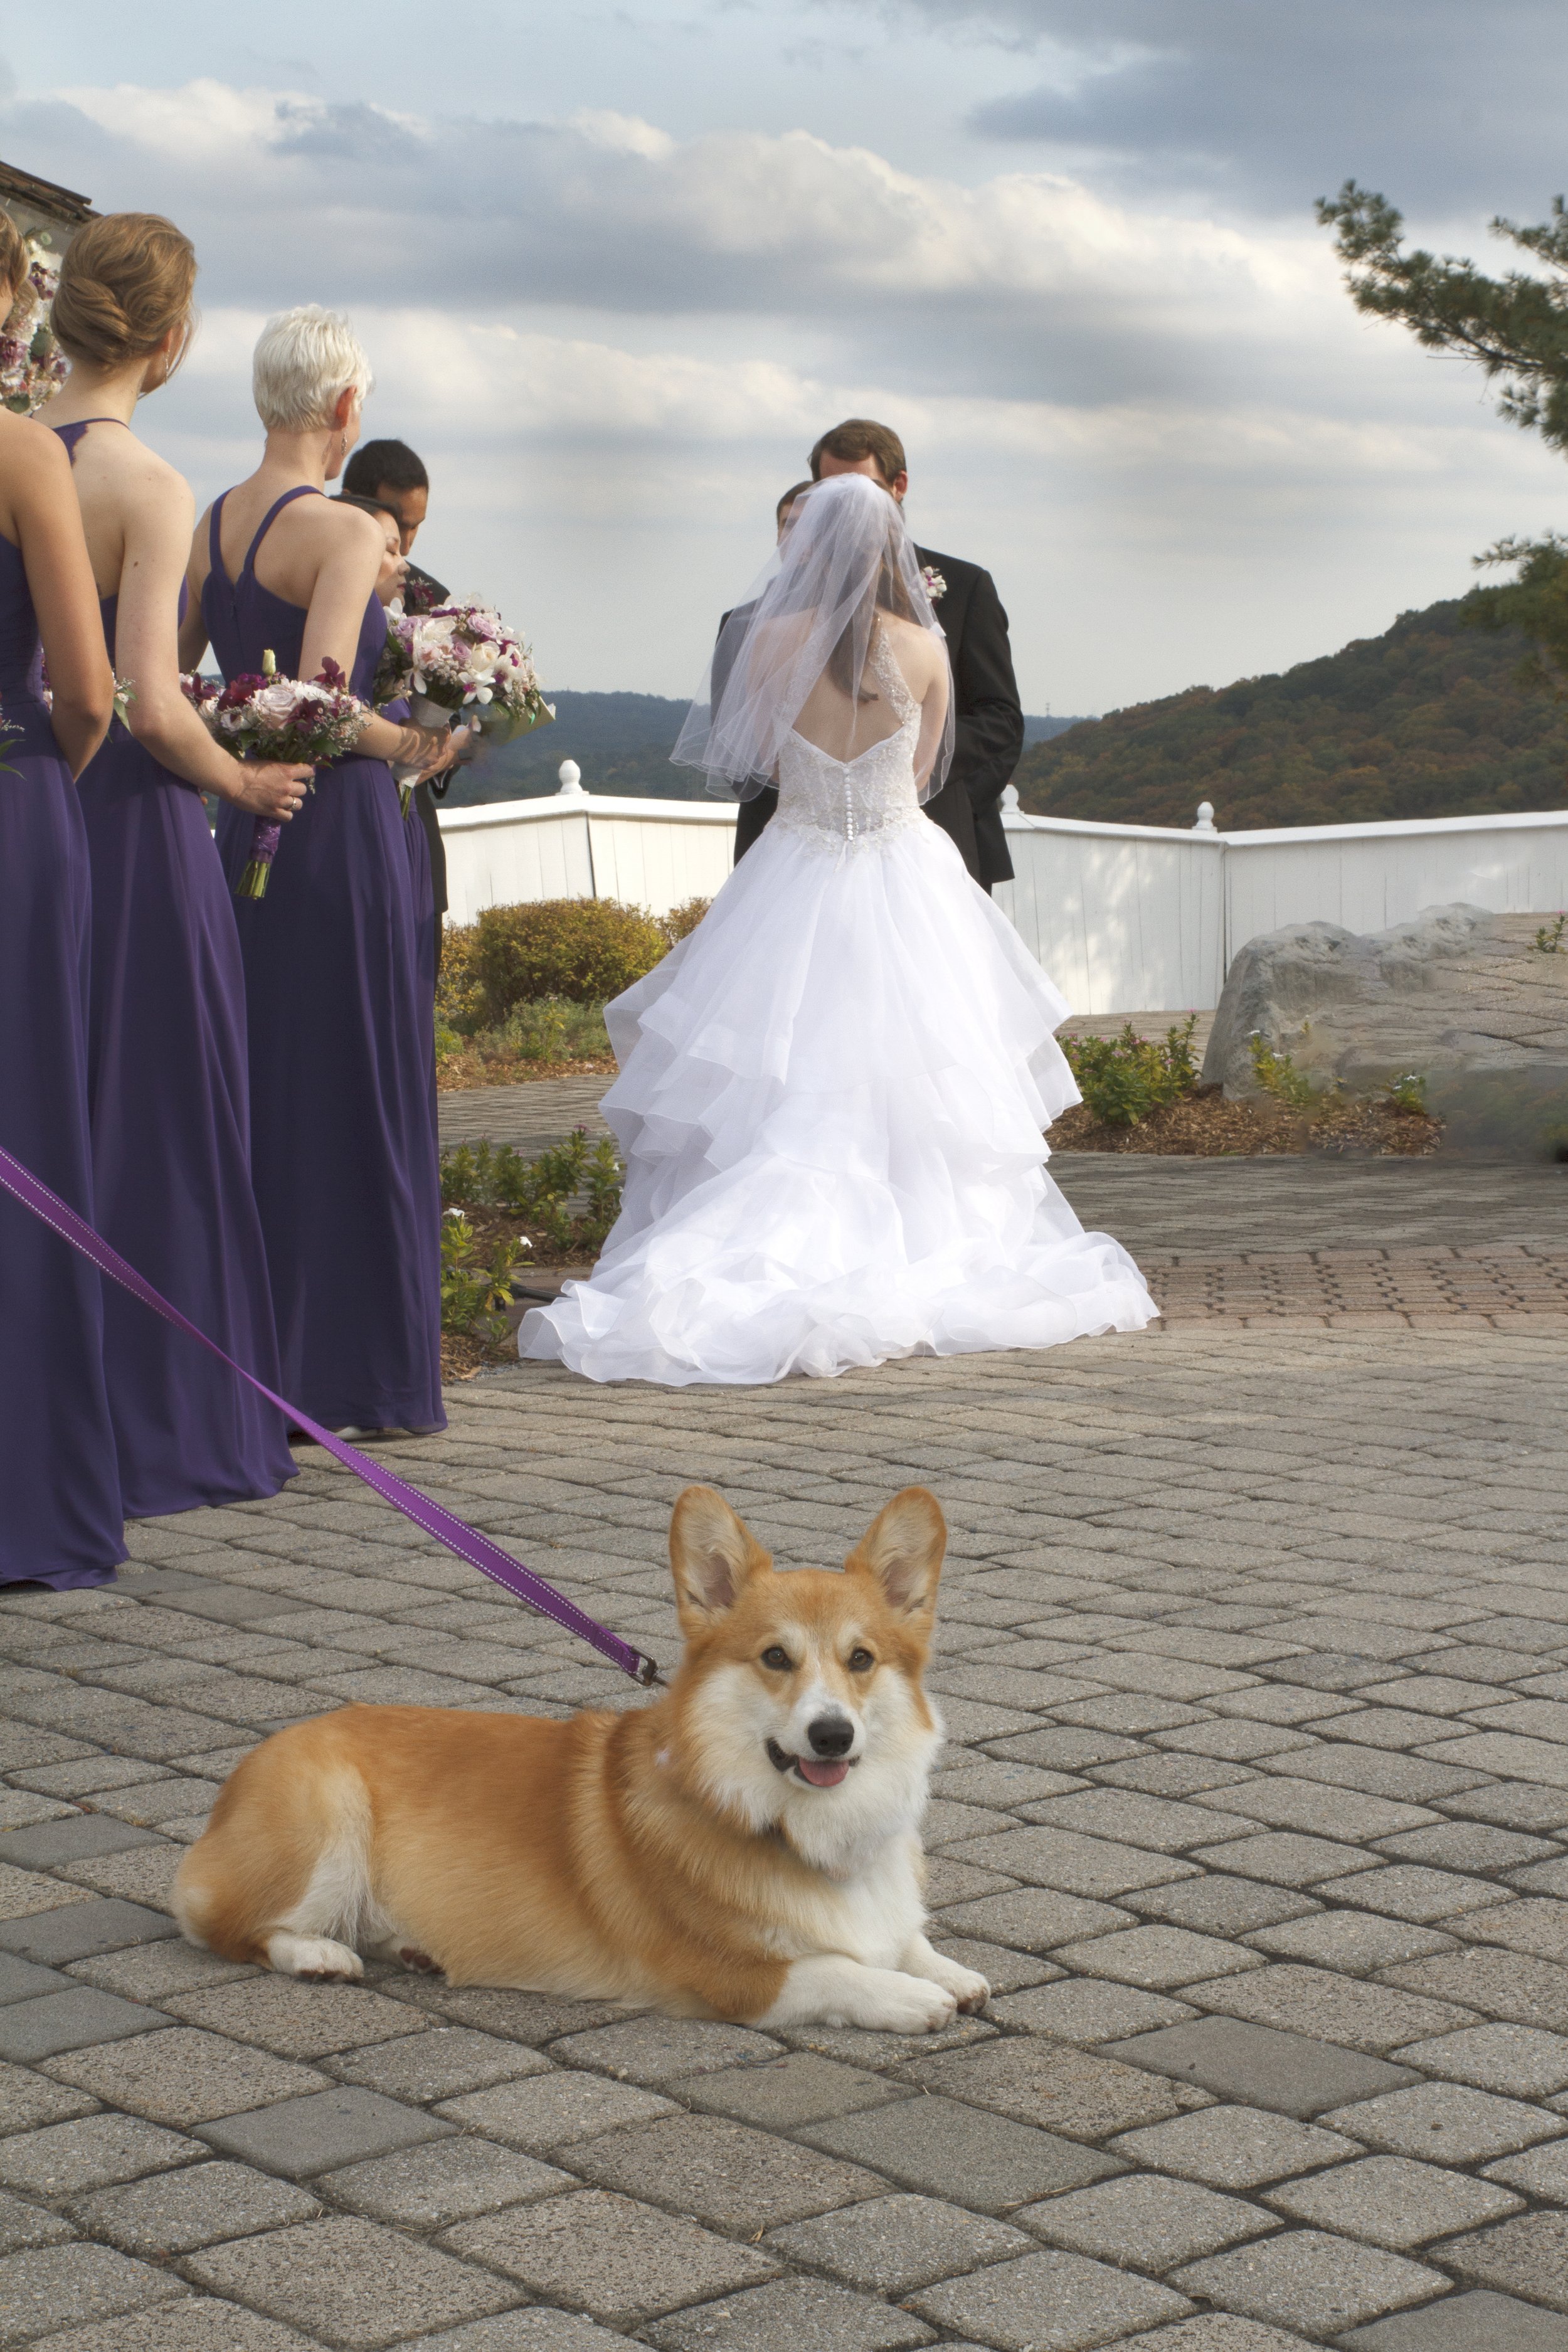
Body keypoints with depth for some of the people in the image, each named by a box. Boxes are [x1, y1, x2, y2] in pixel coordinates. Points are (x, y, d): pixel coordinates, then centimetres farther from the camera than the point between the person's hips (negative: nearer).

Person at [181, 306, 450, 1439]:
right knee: (353, 1096, 1)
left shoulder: (209, 524, 8)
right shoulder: (343, 532, -14)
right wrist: (410, 744, -7)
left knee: (257, 1094, 14)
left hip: (246, 829, 7)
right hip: (341, 832, -7)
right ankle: (355, 1373, 7)